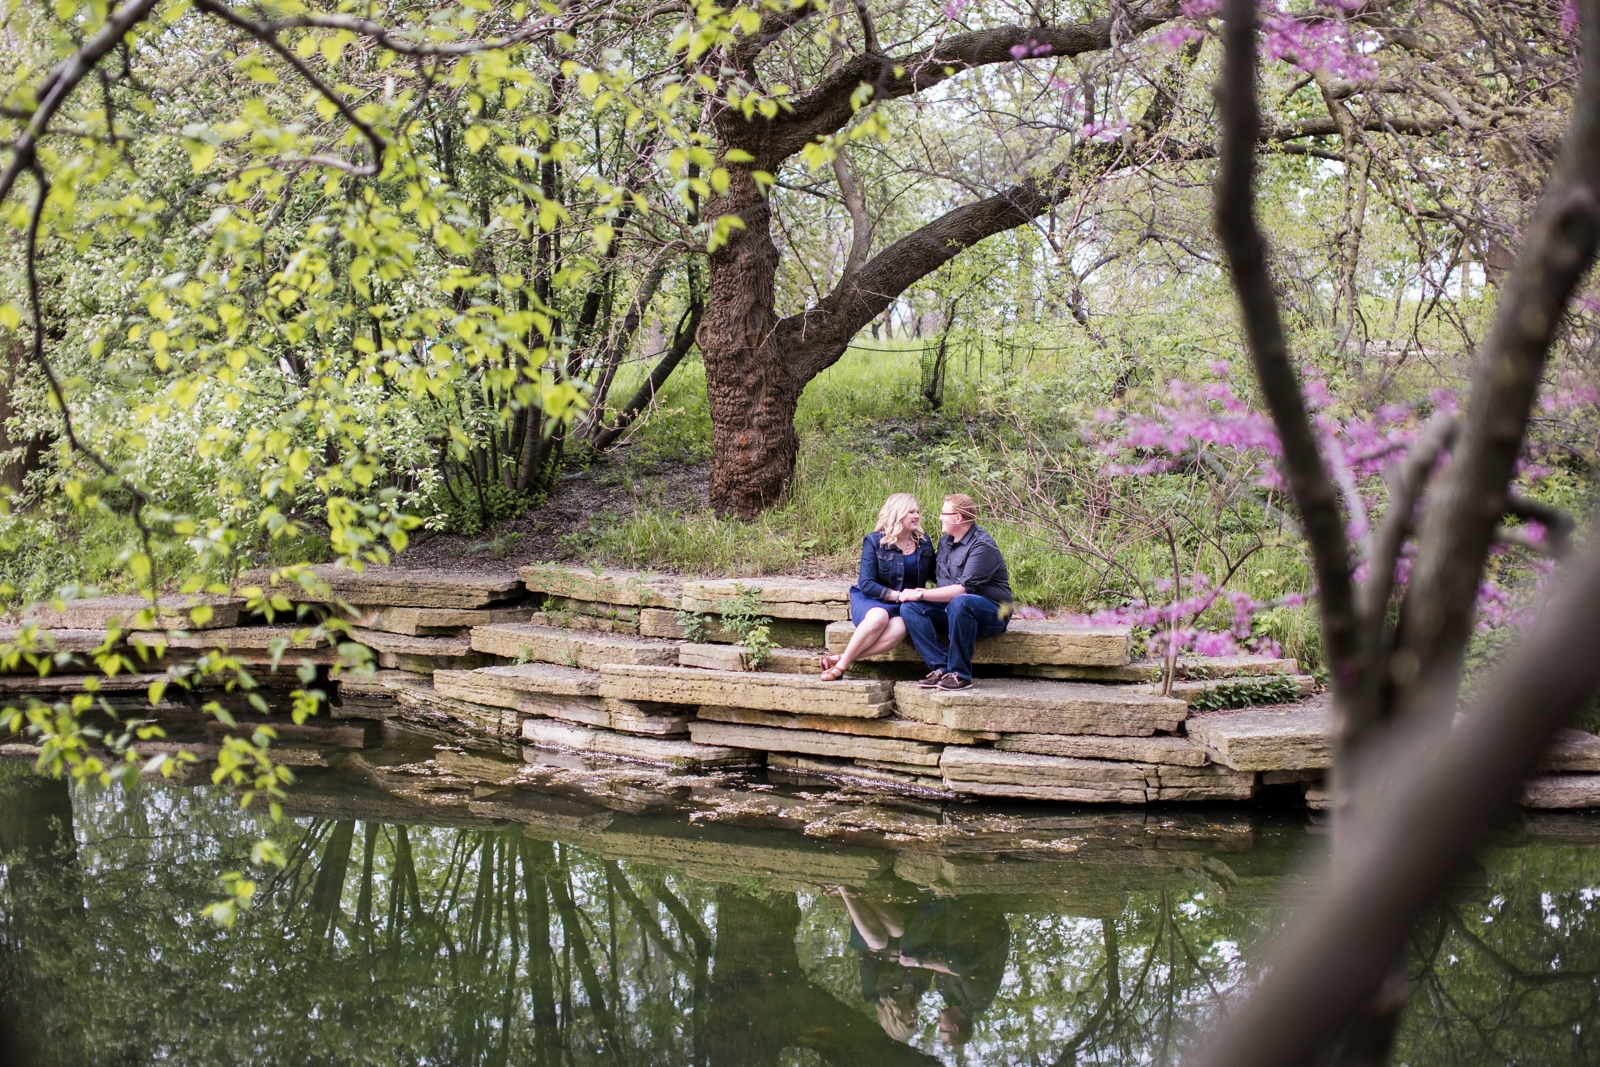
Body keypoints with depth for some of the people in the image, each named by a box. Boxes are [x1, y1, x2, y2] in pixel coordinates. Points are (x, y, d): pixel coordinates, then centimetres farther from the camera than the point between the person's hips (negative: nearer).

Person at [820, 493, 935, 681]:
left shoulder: (923, 542, 7)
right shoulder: (874, 541, -6)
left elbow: (934, 575, 18)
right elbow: (866, 584, -12)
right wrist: (897, 595, -21)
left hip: (904, 605, 3)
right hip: (871, 601, -3)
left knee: (898, 629, -35)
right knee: (878, 617, -41)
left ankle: (841, 661, -33)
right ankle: (841, 664, -29)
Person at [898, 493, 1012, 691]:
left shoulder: (982, 546, -15)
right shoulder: (945, 542, 12)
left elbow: (964, 589, -24)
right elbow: (935, 576, 28)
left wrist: (922, 594, -22)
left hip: (990, 612, -8)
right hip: (950, 610, 8)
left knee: (959, 603, -40)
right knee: (909, 608, -15)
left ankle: (960, 674, -29)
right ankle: (941, 668, -26)